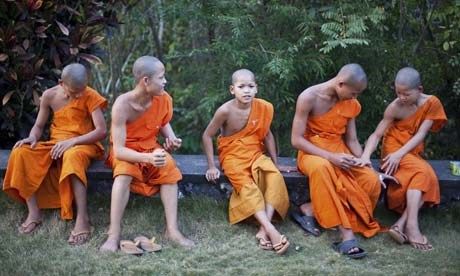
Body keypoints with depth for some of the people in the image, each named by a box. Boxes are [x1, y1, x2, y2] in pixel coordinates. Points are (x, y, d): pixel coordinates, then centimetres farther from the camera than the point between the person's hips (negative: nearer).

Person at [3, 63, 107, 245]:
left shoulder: (90, 96, -9)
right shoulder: (50, 95, 1)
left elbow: (102, 130, -15)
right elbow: (38, 126, 9)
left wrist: (72, 141, -26)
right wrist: (32, 138, -15)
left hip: (83, 145, -4)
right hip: (55, 145, 5)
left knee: (72, 156, -42)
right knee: (21, 152, -22)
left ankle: (82, 218, -42)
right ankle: (34, 212, -21)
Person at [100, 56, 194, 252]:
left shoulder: (164, 99, -13)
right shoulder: (122, 105, -28)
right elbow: (119, 150, -32)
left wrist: (171, 138, -11)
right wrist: (148, 158, -47)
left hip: (151, 148, 4)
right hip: (126, 152, -4)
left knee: (169, 168, -26)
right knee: (124, 173, -35)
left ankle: (172, 229, -26)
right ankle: (114, 234, -32)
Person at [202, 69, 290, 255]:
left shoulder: (264, 108, -4)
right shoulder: (226, 111, -15)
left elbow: (267, 135, 10)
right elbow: (207, 136, -6)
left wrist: (275, 162, 9)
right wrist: (212, 166, -9)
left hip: (256, 154, 3)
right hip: (232, 156, -3)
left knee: (275, 176, -27)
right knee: (247, 185, -31)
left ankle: (263, 230, -37)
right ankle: (271, 230, -45)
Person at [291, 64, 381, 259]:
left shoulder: (351, 104, 2)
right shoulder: (309, 98, -15)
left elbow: (351, 140, 9)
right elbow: (296, 140, -17)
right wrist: (330, 157, -26)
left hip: (340, 152, 5)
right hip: (312, 152, -5)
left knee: (372, 180, -22)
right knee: (322, 168, -42)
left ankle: (313, 209, -19)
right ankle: (346, 233, -39)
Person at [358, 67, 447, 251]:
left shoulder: (432, 103, -6)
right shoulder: (395, 107, -11)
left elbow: (421, 134, -12)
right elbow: (377, 134, -13)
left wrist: (400, 154, -24)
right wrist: (366, 156, -31)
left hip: (414, 153, 4)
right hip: (393, 149, -4)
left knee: (428, 178, -26)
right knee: (422, 172, -30)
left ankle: (401, 224, -32)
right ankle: (412, 225, -41)